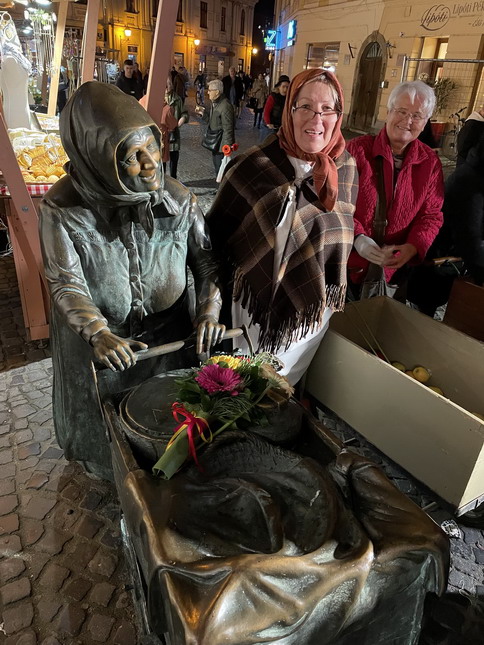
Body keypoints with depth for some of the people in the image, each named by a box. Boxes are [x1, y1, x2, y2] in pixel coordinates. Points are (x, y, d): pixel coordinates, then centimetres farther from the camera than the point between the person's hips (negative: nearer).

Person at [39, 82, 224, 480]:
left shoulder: (176, 198, -14)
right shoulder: (64, 208, -21)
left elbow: (205, 256, -6)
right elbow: (67, 283, -20)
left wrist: (210, 309, -21)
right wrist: (98, 333, -36)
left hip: (167, 333, 2)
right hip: (98, 342, -1)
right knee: (104, 414, 22)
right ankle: (105, 470, 56)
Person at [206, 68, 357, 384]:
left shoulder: (346, 167, -4)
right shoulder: (254, 167, -18)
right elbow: (218, 230, -11)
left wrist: (333, 293, 12)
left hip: (316, 310, 4)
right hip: (260, 305, -3)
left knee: (289, 383, 27)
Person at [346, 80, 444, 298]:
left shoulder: (430, 162, 1)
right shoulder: (357, 149, -9)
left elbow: (431, 215, 3)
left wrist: (413, 247, -17)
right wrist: (357, 238, -25)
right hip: (349, 263, -2)